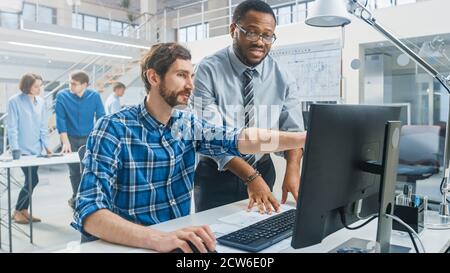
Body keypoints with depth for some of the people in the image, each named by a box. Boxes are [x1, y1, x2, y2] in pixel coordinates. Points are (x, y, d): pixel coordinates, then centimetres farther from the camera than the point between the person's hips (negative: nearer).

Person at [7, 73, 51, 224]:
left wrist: (46, 146, 3)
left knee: (31, 180, 9)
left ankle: (24, 210, 23)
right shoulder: (14, 101, -9)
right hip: (23, 149, -5)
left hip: (36, 148, 5)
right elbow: (12, 127, -10)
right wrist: (15, 149, -15)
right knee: (32, 179, -9)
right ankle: (17, 211, 9)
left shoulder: (41, 101, 6)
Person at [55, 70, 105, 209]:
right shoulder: (62, 96, -10)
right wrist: (65, 141, -15)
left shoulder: (94, 96, -7)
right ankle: (76, 196, 28)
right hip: (71, 138, 0)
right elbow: (60, 120, -10)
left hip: (89, 138, 0)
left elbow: (100, 117, -4)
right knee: (74, 171, 8)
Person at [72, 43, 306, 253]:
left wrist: (307, 137, -19)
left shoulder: (187, 124, 3)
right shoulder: (114, 130, -14)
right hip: (131, 245, -4)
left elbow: (239, 140, -10)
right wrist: (157, 238, -39)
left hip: (179, 238, 5)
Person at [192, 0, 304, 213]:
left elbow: (292, 130, -8)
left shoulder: (282, 77, -5)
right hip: (216, 175, -3)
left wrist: (293, 169, -28)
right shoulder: (208, 71, -17)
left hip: (263, 170, 4)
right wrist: (250, 177, -33)